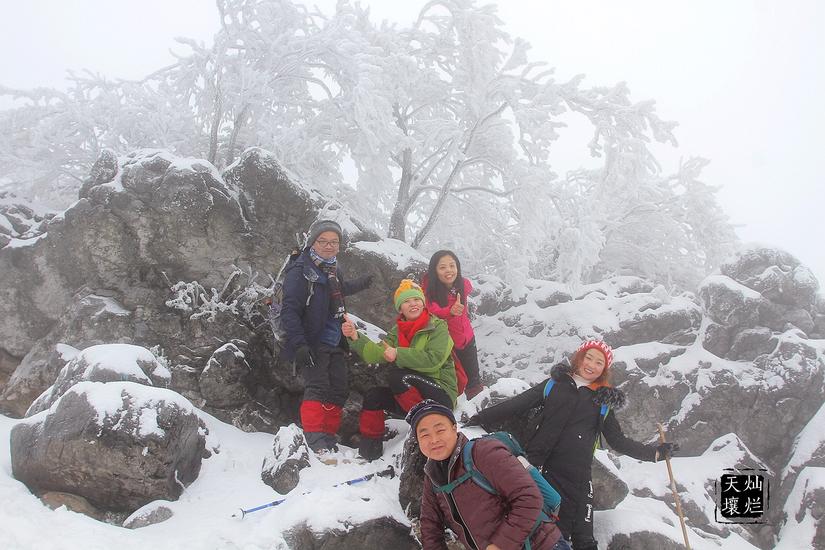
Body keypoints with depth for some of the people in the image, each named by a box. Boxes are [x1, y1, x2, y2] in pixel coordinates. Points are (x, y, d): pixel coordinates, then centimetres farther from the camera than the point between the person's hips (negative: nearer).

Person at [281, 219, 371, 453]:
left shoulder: (332, 270, 13)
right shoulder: (300, 271, -12)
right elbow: (289, 311, -18)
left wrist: (361, 284, 50)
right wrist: (299, 345, -27)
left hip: (335, 344, 8)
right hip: (312, 344, -8)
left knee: (338, 391, 6)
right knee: (317, 389, -17)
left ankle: (329, 438, 15)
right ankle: (315, 441, -16)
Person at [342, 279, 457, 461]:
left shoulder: (438, 327, -5)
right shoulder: (397, 332, 11)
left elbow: (434, 359, -22)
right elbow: (376, 354, -5)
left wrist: (398, 355, -22)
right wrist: (356, 337, -21)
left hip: (440, 395, -6)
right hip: (410, 398, 6)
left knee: (397, 376, -26)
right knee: (373, 395, -13)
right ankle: (370, 446, 1)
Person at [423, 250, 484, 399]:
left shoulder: (464, 284, -11)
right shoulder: (428, 288, -23)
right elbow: (432, 312, -39)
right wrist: (450, 311, -56)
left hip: (466, 339, 4)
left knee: (474, 382, 17)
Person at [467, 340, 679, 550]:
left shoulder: (604, 402, 15)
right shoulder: (555, 384, 12)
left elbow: (619, 441, 21)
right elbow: (517, 405, 8)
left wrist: (655, 452, 15)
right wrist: (482, 419, 0)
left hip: (575, 478, 1)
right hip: (537, 470, -1)